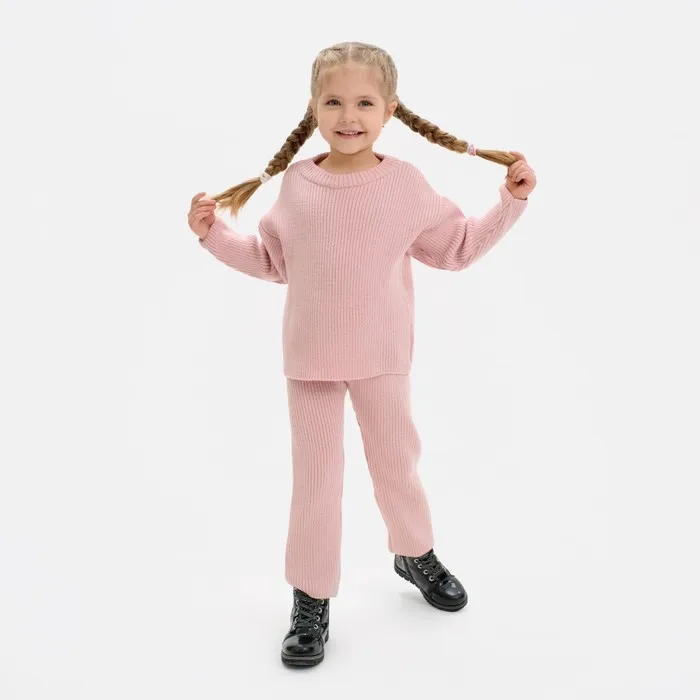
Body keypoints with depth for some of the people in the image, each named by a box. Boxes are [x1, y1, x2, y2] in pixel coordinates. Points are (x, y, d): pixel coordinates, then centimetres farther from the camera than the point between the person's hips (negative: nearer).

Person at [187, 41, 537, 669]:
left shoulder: (407, 185, -6)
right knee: (315, 473, 8)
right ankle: (311, 595, 23)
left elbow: (459, 247, 4)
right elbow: (272, 262, 9)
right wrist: (214, 234, 2)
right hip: (311, 358, 0)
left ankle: (415, 554, 43)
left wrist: (512, 201, 0)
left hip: (383, 357, 0)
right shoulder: (295, 185, -3)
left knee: (397, 458, 16)